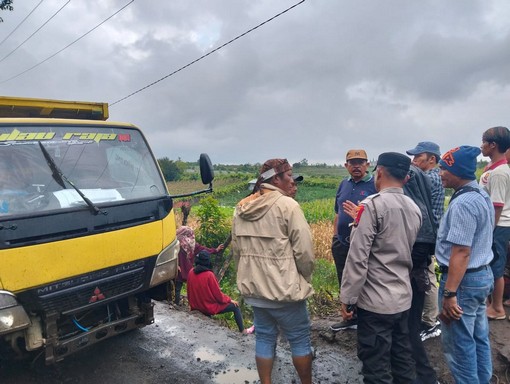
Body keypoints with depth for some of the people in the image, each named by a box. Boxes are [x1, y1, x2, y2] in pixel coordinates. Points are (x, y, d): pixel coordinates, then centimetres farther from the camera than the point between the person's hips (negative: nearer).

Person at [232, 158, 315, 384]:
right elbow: (304, 250, -15)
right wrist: (305, 278, 1)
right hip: (283, 287, -6)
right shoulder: (287, 205, -15)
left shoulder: (242, 207, 6)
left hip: (253, 288, 6)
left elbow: (236, 249, 11)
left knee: (264, 337, 18)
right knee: (300, 338, 12)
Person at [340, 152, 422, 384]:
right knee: (402, 359, 19)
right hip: (404, 298, 8)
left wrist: (347, 298, -12)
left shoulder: (373, 204, -16)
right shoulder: (415, 208, 8)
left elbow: (358, 257, -20)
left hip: (376, 301, -8)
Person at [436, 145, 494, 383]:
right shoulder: (481, 195, 9)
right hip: (482, 274, 10)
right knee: (478, 338, 21)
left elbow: (461, 252, -27)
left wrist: (449, 293, -24)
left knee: (459, 344, 4)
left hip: (464, 279, -10)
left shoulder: (463, 203, -23)